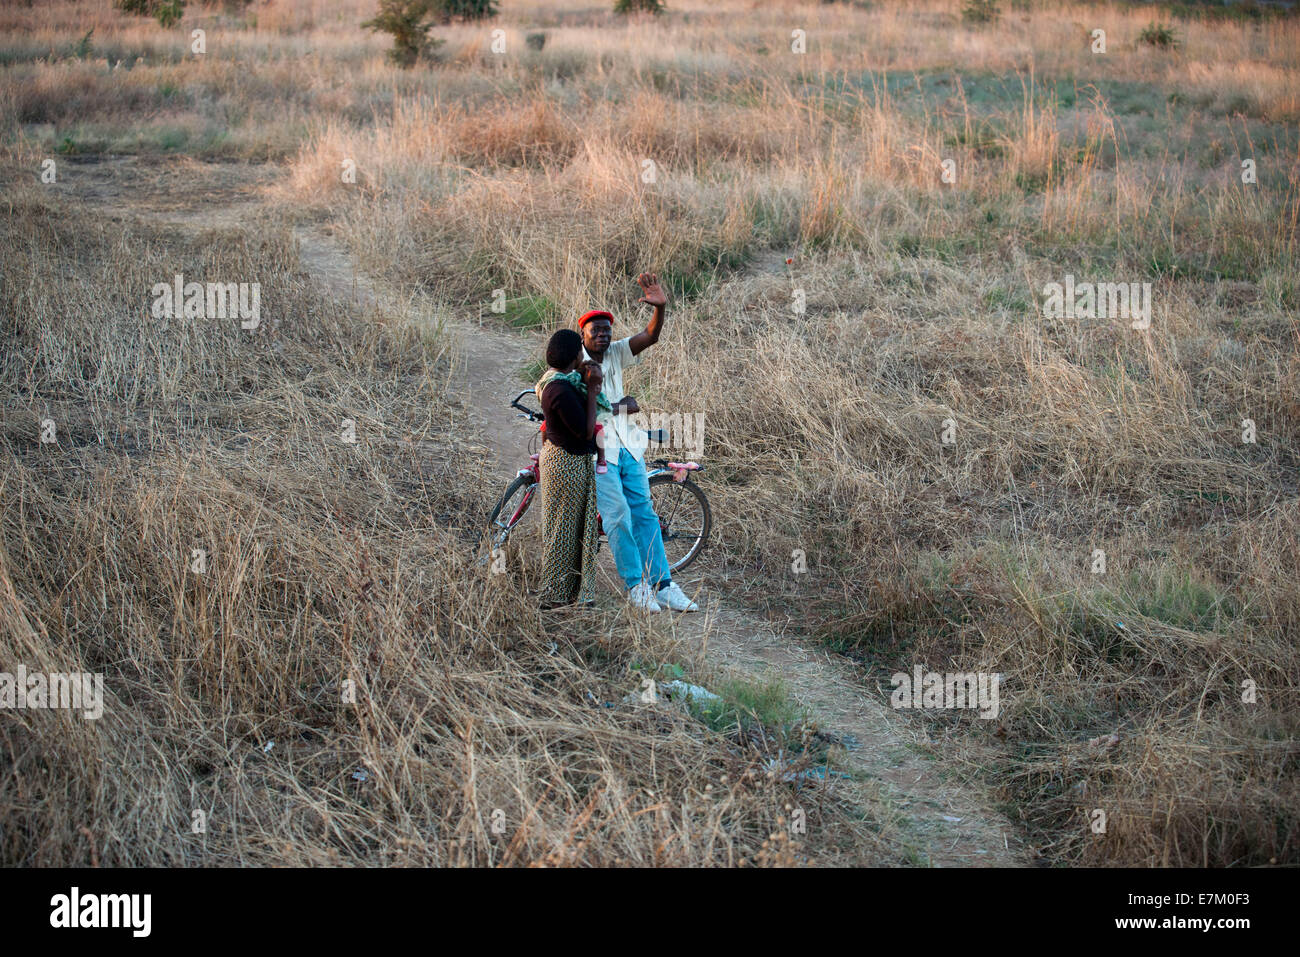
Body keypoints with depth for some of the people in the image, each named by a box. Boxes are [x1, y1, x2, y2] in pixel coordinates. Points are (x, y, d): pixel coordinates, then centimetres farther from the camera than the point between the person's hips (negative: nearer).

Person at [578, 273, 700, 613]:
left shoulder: (615, 353, 9)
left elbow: (650, 337, -4)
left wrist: (660, 308, -22)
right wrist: (618, 407, -9)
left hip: (628, 447, 6)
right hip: (598, 451, -6)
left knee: (645, 514, 3)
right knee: (618, 516, -10)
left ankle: (662, 585, 4)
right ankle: (636, 586, -2)